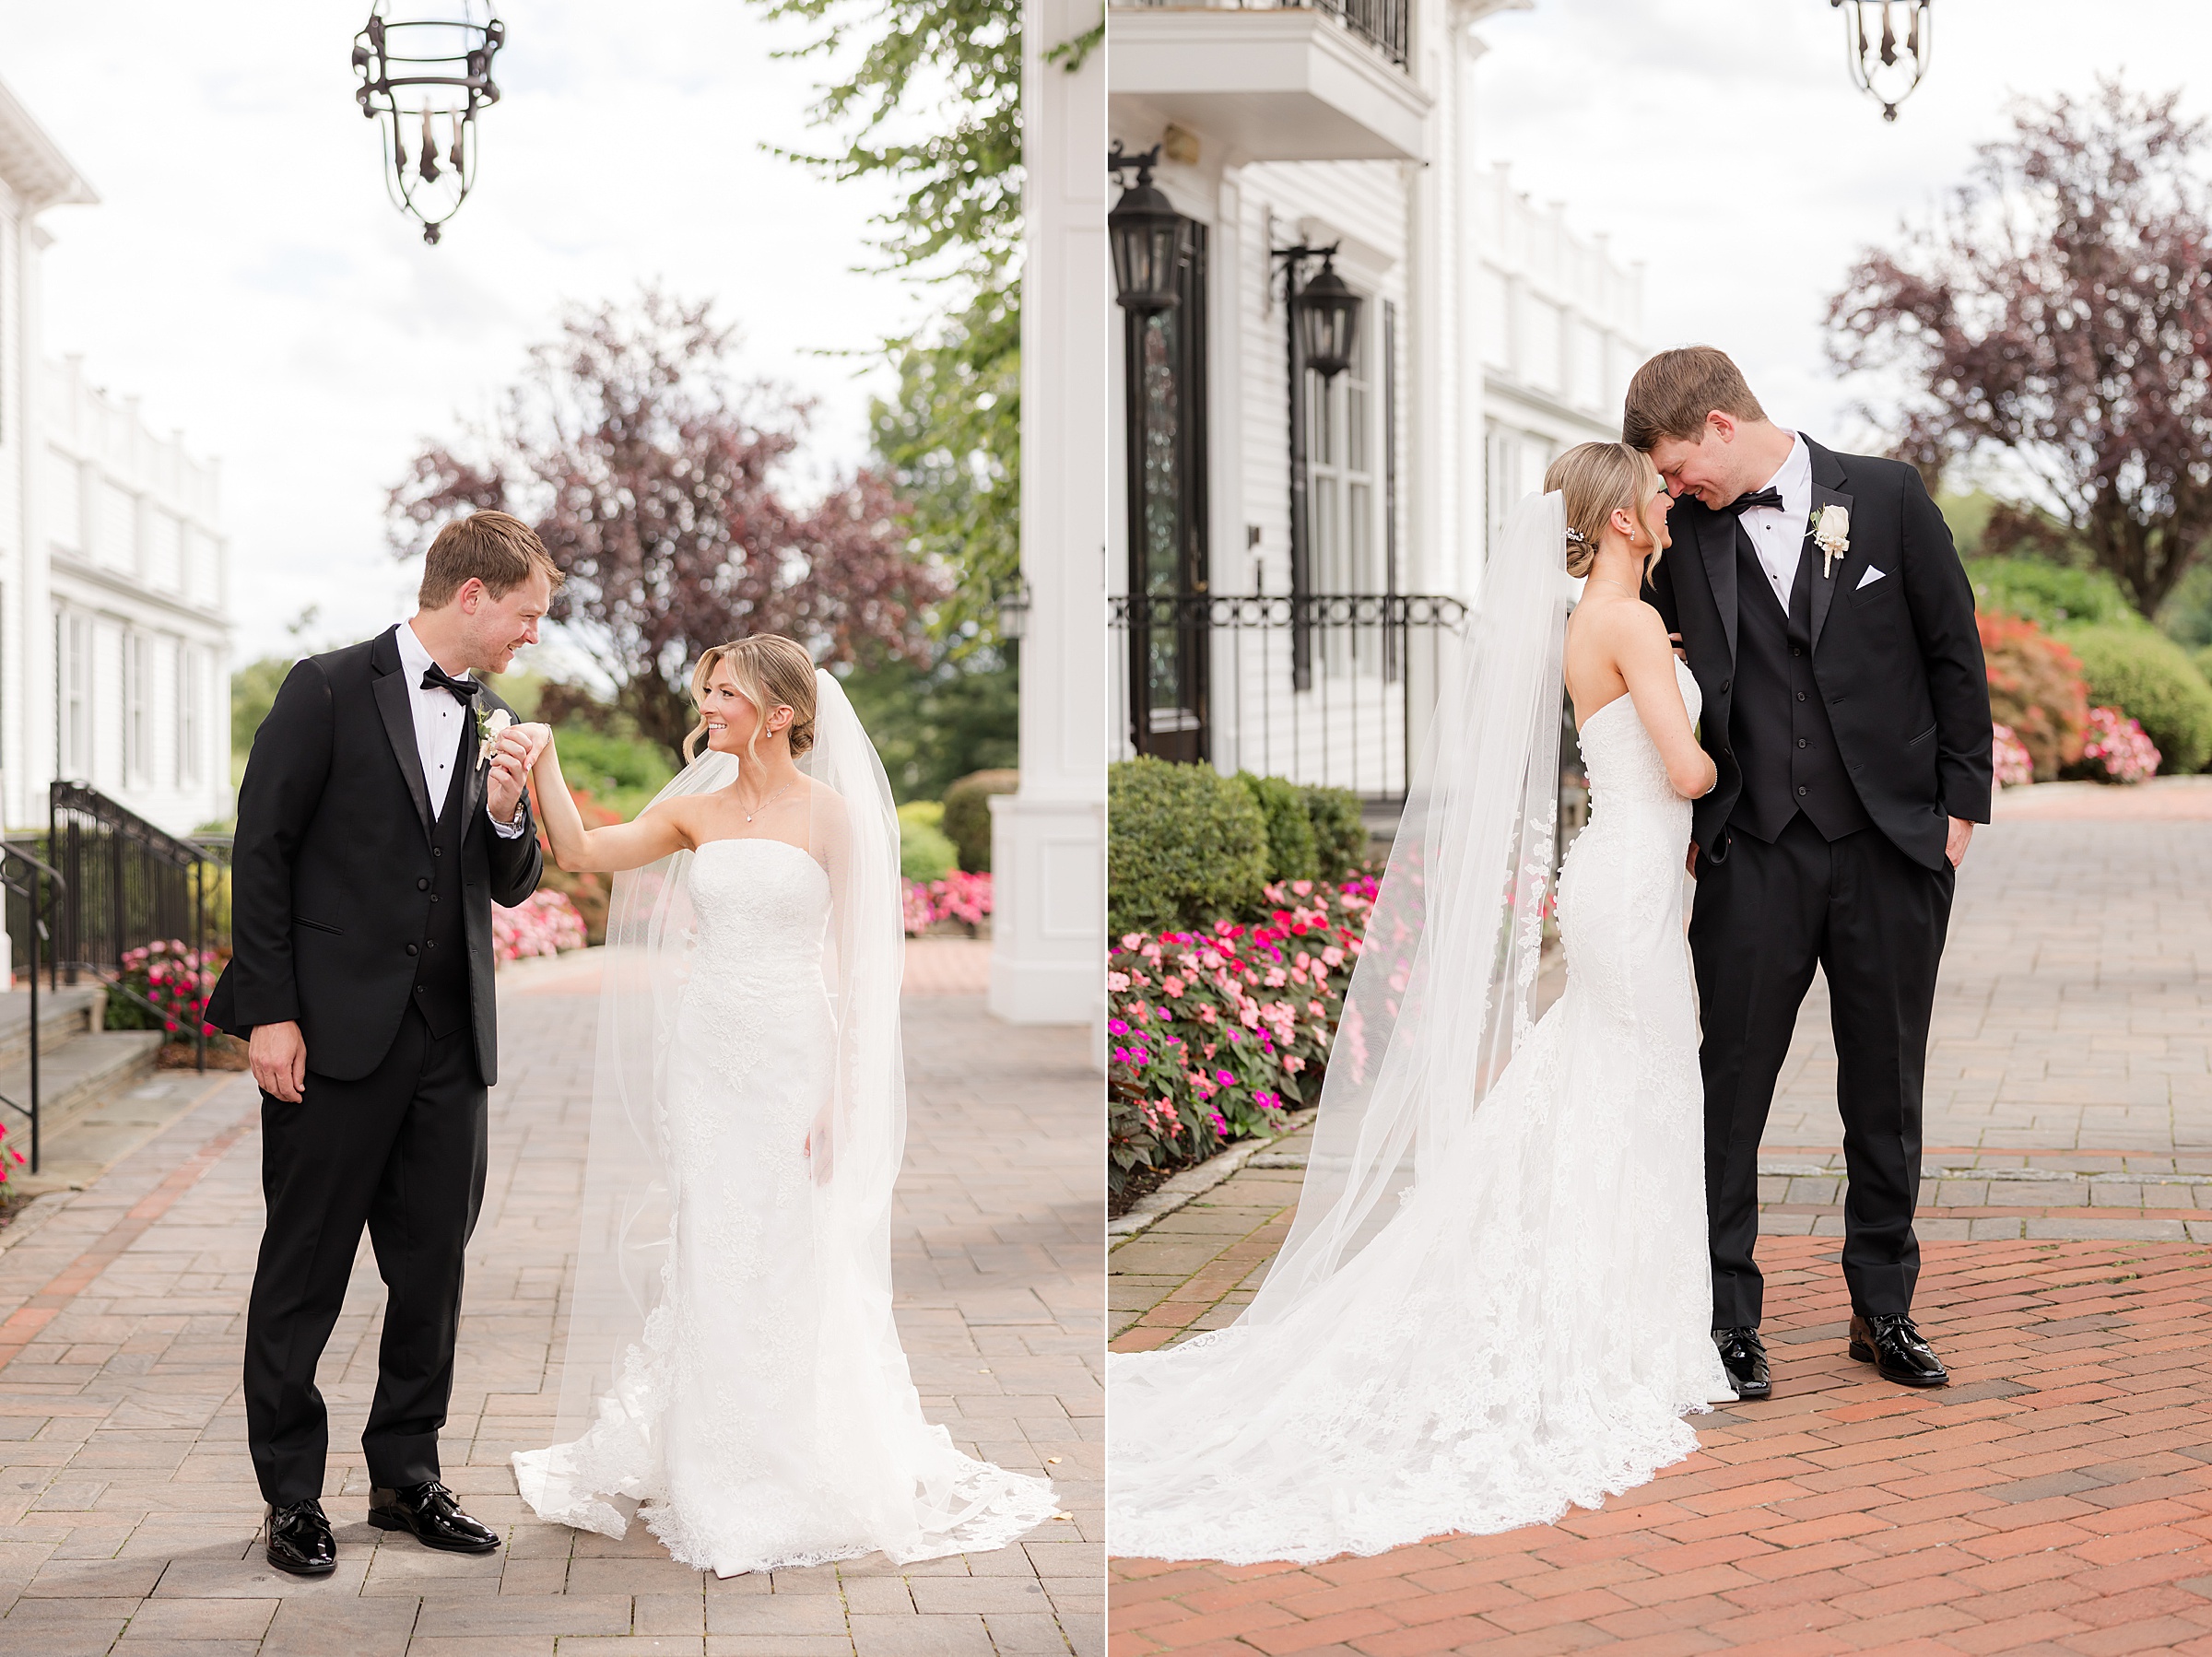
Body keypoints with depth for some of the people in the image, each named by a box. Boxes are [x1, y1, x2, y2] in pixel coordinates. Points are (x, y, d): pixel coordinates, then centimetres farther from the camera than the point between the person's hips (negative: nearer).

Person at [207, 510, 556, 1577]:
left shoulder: (493, 724, 12)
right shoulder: (330, 690, -5)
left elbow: (512, 886, 16)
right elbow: (262, 850, -7)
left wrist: (507, 813, -6)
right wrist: (269, 1013, -12)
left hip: (449, 1044, 6)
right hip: (336, 1035, -6)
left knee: (433, 1268, 10)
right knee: (304, 1271, 2)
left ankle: (406, 1475, 22)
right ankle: (292, 1495, 12)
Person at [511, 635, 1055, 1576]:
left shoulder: (829, 814, -5)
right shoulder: (697, 811, 9)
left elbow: (853, 963, -6)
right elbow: (579, 852, 6)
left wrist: (838, 1097, -10)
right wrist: (543, 753, -3)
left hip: (791, 1051, -4)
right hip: (707, 1048, 4)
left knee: (786, 1261, 0)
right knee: (709, 1259, 6)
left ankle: (794, 1482, 14)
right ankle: (716, 1476, 18)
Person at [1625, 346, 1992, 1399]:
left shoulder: (1885, 495, 0)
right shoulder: (1685, 535, 2)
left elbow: (1954, 651, 4)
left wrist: (1962, 801, 1)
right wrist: (1686, 828, 1)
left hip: (1892, 848, 0)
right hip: (1753, 858, 0)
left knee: (1886, 1093, 8)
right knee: (1732, 1089, -1)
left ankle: (1884, 1310, 21)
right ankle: (1727, 1320, 8)